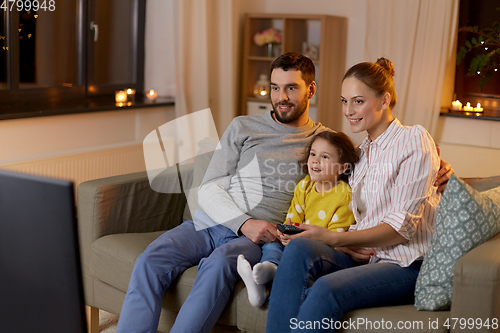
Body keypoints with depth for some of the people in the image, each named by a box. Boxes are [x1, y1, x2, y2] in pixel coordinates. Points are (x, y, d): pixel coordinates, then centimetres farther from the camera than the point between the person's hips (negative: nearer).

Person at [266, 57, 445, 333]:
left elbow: (404, 226, -11)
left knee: (326, 289, -34)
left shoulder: (414, 140, -3)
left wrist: (334, 238, -16)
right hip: (362, 255, 6)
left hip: (405, 265, -6)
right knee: (298, 248, -26)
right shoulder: (362, 152, 21)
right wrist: (344, 243, -5)